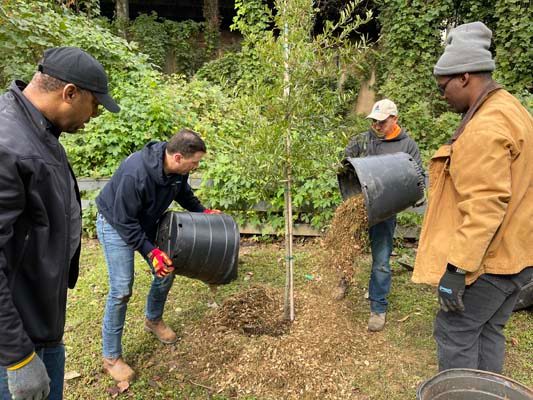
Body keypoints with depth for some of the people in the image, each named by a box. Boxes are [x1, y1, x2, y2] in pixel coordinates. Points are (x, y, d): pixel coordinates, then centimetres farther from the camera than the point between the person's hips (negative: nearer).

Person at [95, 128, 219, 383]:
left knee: (166, 270, 10)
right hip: (116, 224, -7)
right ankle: (111, 357, 10)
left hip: (146, 222, 7)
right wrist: (150, 252, -30)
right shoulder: (135, 173, -39)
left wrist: (203, 212, 2)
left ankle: (153, 320, 37)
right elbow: (125, 222, -30)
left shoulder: (178, 168, -16)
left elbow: (183, 193, 8)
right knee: (121, 290, -9)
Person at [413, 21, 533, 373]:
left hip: (489, 258, -10)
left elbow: (484, 207, -27)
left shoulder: (484, 128, -22)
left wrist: (456, 268, -25)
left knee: (454, 332, 4)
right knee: (488, 332, 19)